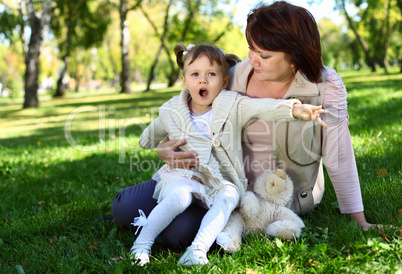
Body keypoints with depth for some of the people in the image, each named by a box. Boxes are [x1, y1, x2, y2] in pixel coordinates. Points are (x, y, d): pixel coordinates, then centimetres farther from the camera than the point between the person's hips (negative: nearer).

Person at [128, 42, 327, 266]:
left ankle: (200, 248, -41)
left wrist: (295, 109, -37)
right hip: (185, 176, 0)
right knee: (180, 196, -32)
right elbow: (149, 138, 24)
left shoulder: (233, 106, -3)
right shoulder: (171, 113, 2)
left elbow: (263, 107, -22)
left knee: (228, 197, -31)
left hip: (223, 181, 0)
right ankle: (142, 242, -25)